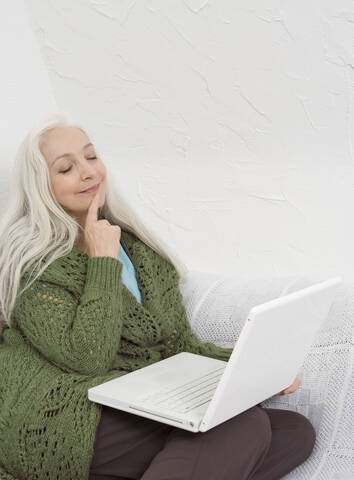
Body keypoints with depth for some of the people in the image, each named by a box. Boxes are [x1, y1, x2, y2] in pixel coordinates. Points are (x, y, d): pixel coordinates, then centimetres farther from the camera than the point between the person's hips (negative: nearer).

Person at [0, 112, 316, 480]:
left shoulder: (139, 250, 19)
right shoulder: (35, 263, -3)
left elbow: (180, 344, 17)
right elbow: (87, 357, -16)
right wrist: (104, 260, -9)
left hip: (155, 410, 8)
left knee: (297, 430, -13)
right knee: (243, 424, -26)